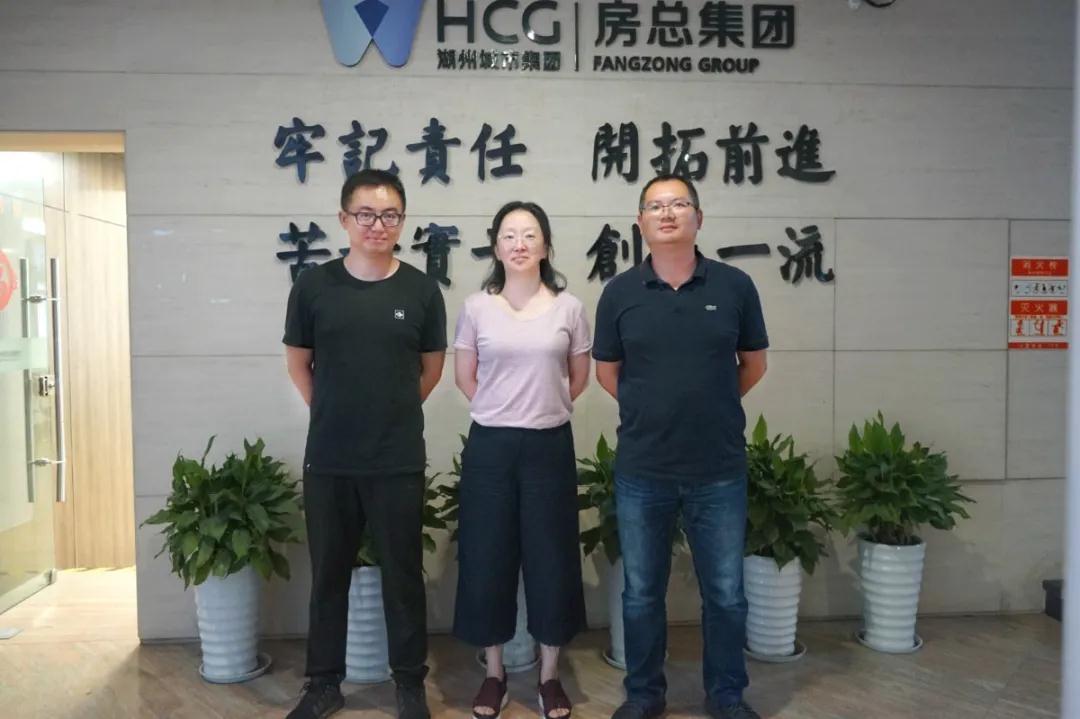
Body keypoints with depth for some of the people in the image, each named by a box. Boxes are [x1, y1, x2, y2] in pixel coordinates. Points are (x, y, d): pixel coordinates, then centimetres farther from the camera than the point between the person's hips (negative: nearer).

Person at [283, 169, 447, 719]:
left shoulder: (420, 290, -2)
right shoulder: (313, 286, -2)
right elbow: (298, 363, 9)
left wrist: (393, 412, 9)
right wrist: (336, 414, 9)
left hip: (399, 461, -1)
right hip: (327, 460, 1)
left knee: (403, 574, 10)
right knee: (328, 574, 13)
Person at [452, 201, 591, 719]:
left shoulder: (568, 307, 0)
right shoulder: (476, 307, 0)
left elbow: (579, 376, 11)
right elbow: (464, 376, 9)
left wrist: (544, 407, 10)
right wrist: (501, 410, 7)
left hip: (549, 445, 0)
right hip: (490, 446, 0)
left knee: (551, 558, 5)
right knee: (487, 558, 6)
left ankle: (550, 676, 23)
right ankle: (494, 673, 24)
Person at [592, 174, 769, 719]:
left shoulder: (734, 286, -2)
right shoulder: (620, 293, -1)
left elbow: (753, 365, 10)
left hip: (719, 470, 0)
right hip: (641, 471, 1)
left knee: (725, 593, 11)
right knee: (641, 593, 13)